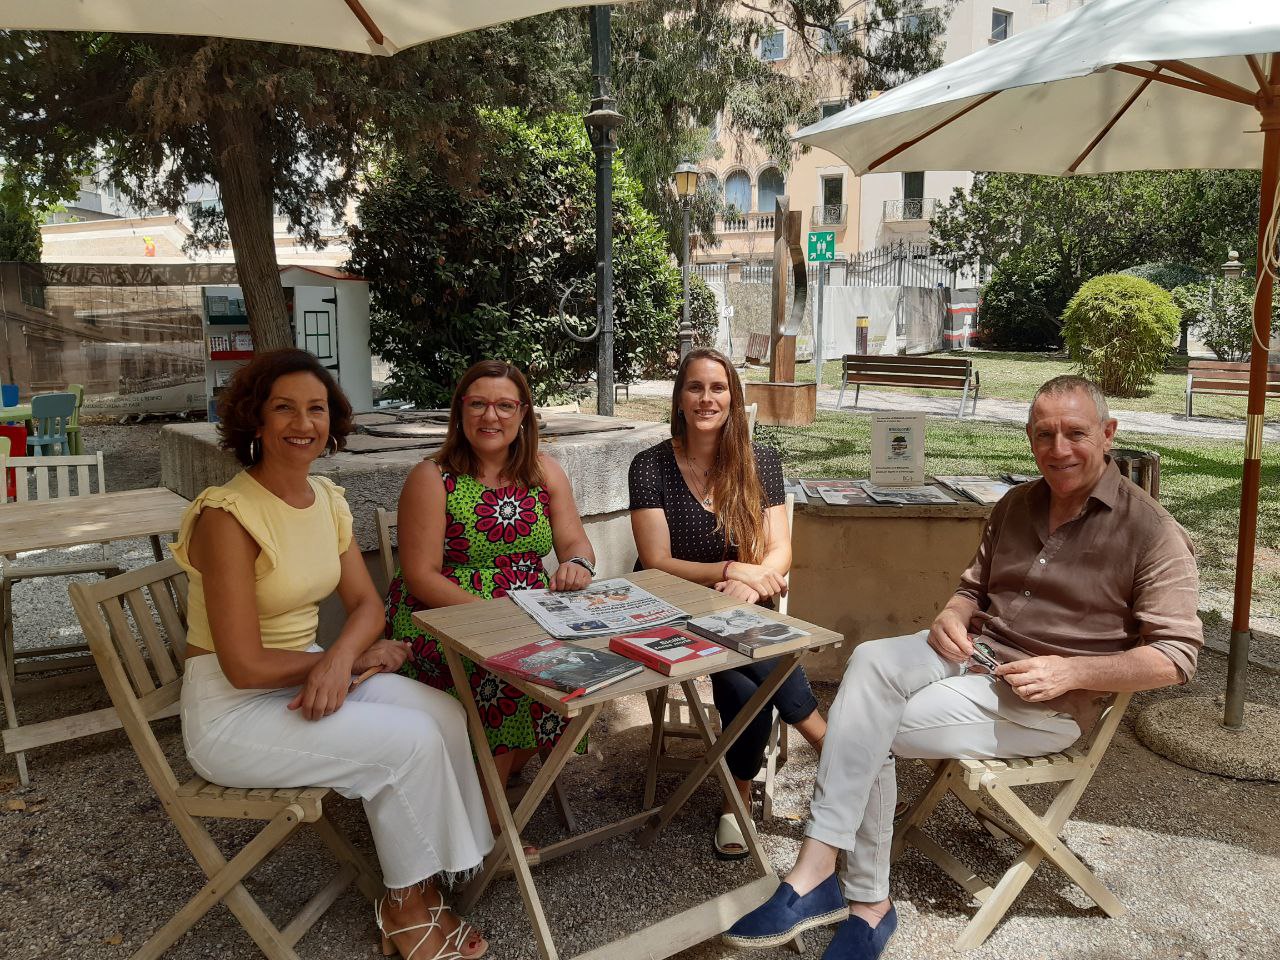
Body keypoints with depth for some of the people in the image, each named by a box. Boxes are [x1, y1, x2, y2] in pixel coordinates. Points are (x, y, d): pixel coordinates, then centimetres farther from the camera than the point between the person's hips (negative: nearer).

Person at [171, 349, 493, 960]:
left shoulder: (327, 499, 2)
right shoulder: (227, 516, -22)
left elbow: (366, 604, 4)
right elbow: (244, 666, -23)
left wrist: (339, 657, -19)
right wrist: (356, 658, -11)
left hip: (307, 676, 7)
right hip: (231, 710, -7)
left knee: (445, 714, -11)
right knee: (410, 741, -18)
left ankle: (419, 886, 5)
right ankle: (406, 907, 6)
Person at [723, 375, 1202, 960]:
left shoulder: (1151, 532, -7)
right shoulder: (1015, 506, 12)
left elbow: (1176, 653, -8)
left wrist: (1072, 672, -20)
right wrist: (952, 616, -2)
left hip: (1047, 704, -5)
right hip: (976, 652, 6)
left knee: (868, 730, -21)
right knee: (870, 661, -27)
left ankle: (866, 904, -6)